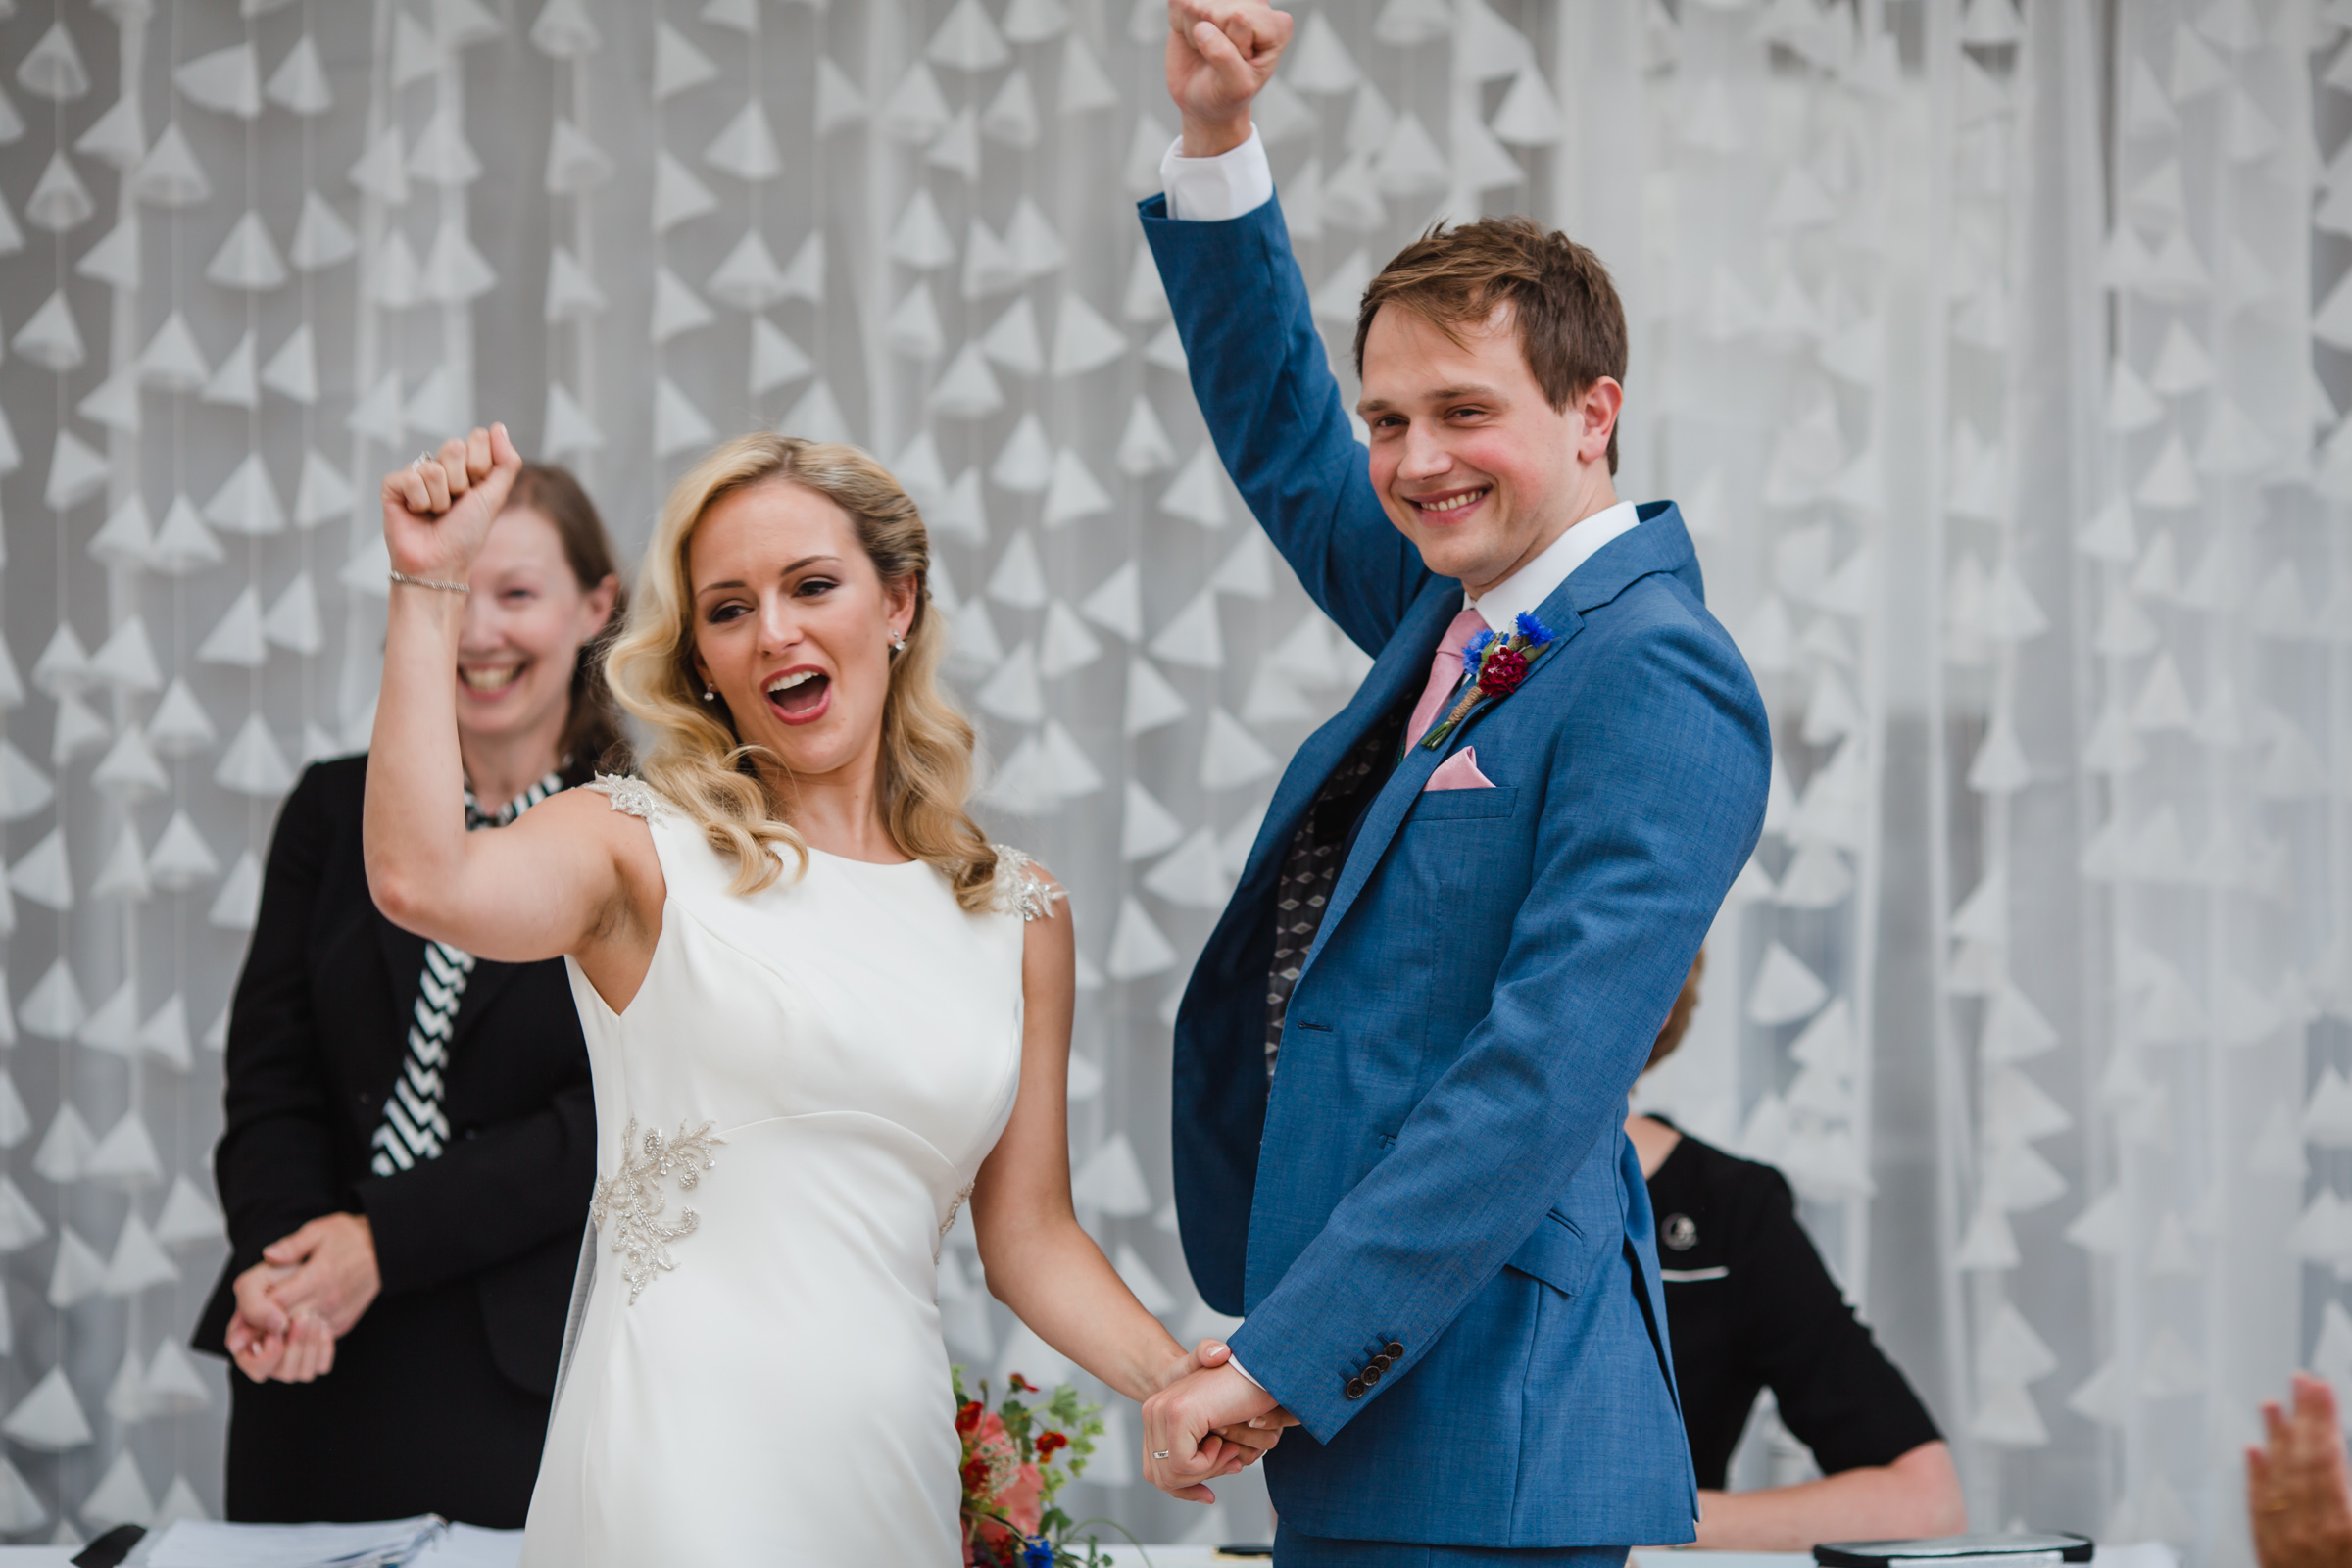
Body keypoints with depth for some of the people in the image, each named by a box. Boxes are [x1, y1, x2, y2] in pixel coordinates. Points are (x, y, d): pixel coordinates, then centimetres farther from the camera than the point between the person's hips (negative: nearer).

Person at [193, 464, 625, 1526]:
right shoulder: (334, 811, 12)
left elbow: (619, 1116, -8)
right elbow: (271, 1079, 5)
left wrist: (385, 1239, -16)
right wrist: (279, 1258, -15)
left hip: (533, 1374, -3)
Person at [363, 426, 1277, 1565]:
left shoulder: (1017, 914, 12)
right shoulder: (645, 849, 1)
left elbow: (1028, 1234, 15)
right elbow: (421, 881, -19)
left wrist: (1176, 1378, -2)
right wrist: (429, 587, -15)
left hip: (891, 1462, 4)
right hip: (687, 1458, -4)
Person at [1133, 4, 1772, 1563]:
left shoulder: (1655, 682, -14)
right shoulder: (1461, 614, 13)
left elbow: (1546, 1073, -21)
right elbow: (1280, 441, 28)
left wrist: (1278, 1360, -20)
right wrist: (1218, 139, 14)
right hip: (1362, 1400, 9)